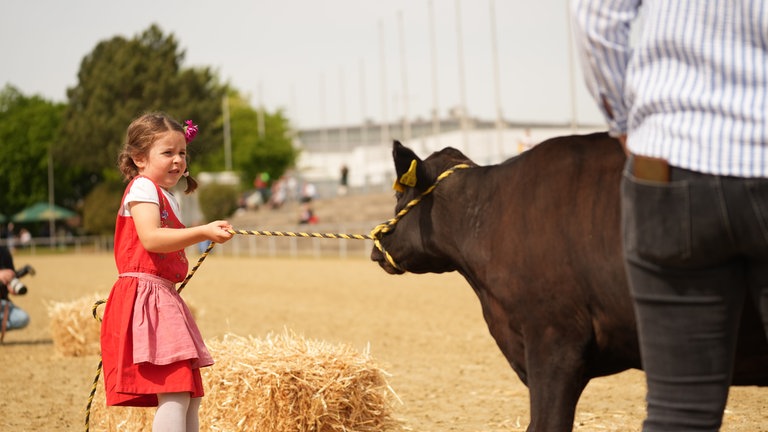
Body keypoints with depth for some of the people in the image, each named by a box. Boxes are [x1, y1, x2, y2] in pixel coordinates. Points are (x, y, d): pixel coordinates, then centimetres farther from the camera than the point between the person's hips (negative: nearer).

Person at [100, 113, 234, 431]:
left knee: (191, 395, 11)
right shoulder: (142, 188, -8)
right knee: (174, 395, -19)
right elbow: (150, 238, -24)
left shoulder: (165, 196, 23)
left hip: (164, 298, 11)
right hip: (145, 295, -11)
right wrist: (203, 233, -29)